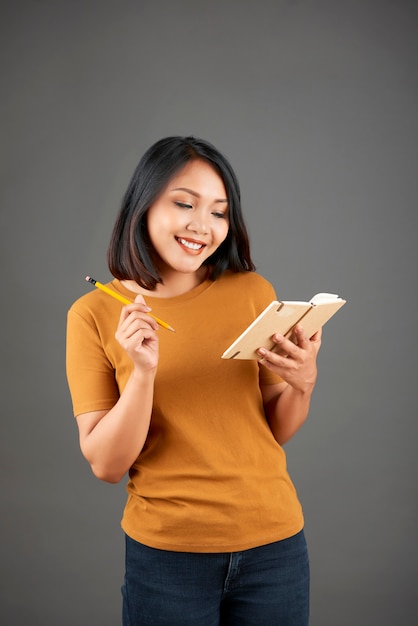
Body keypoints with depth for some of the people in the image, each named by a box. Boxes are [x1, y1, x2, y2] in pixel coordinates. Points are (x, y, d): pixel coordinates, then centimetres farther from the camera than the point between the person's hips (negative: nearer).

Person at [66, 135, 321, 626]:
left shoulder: (252, 292, -3)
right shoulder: (94, 314, -7)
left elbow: (277, 431, 4)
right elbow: (106, 465, -9)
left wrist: (303, 382, -16)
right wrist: (143, 372, -23)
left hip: (272, 544, 2)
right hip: (166, 552, -1)